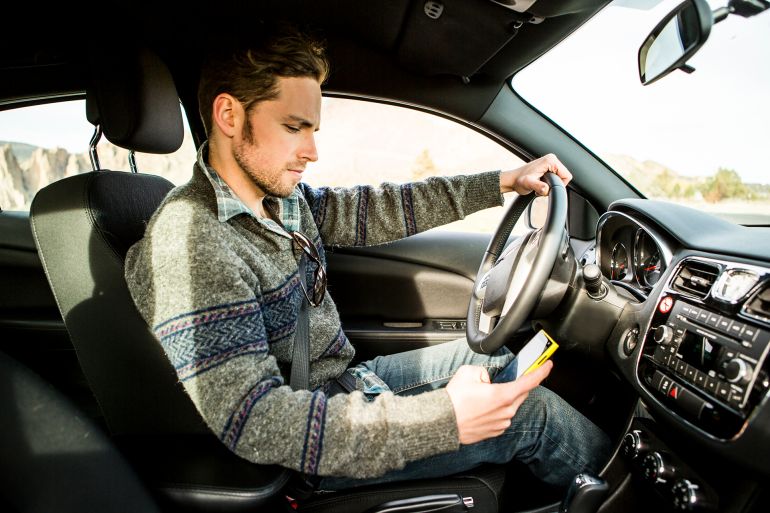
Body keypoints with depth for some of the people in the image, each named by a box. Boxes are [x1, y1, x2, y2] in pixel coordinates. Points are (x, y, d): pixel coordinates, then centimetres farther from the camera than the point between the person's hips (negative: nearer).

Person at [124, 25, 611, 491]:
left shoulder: (282, 197, -2)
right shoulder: (189, 243, -29)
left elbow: (377, 209, 4)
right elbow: (253, 420, -33)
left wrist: (503, 182, 1)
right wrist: (444, 417, -38)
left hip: (347, 378, 8)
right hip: (321, 447, -8)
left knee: (507, 355, 15)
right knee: (532, 411, -5)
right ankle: (605, 470, 28)